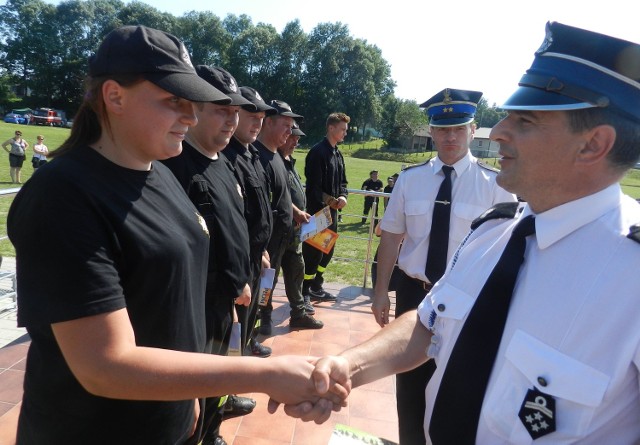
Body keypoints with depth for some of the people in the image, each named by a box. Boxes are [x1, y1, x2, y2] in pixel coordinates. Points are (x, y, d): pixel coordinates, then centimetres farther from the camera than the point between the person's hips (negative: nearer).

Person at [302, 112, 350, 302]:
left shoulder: (338, 154, 13)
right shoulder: (317, 152, -14)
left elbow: (342, 182, 16)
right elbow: (313, 185, -19)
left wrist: (343, 197, -3)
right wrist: (329, 201, -16)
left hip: (332, 210, 9)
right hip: (318, 210, -9)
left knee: (328, 249, 15)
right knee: (313, 250, -2)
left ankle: (316, 286, 30)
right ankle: (305, 290, 13)